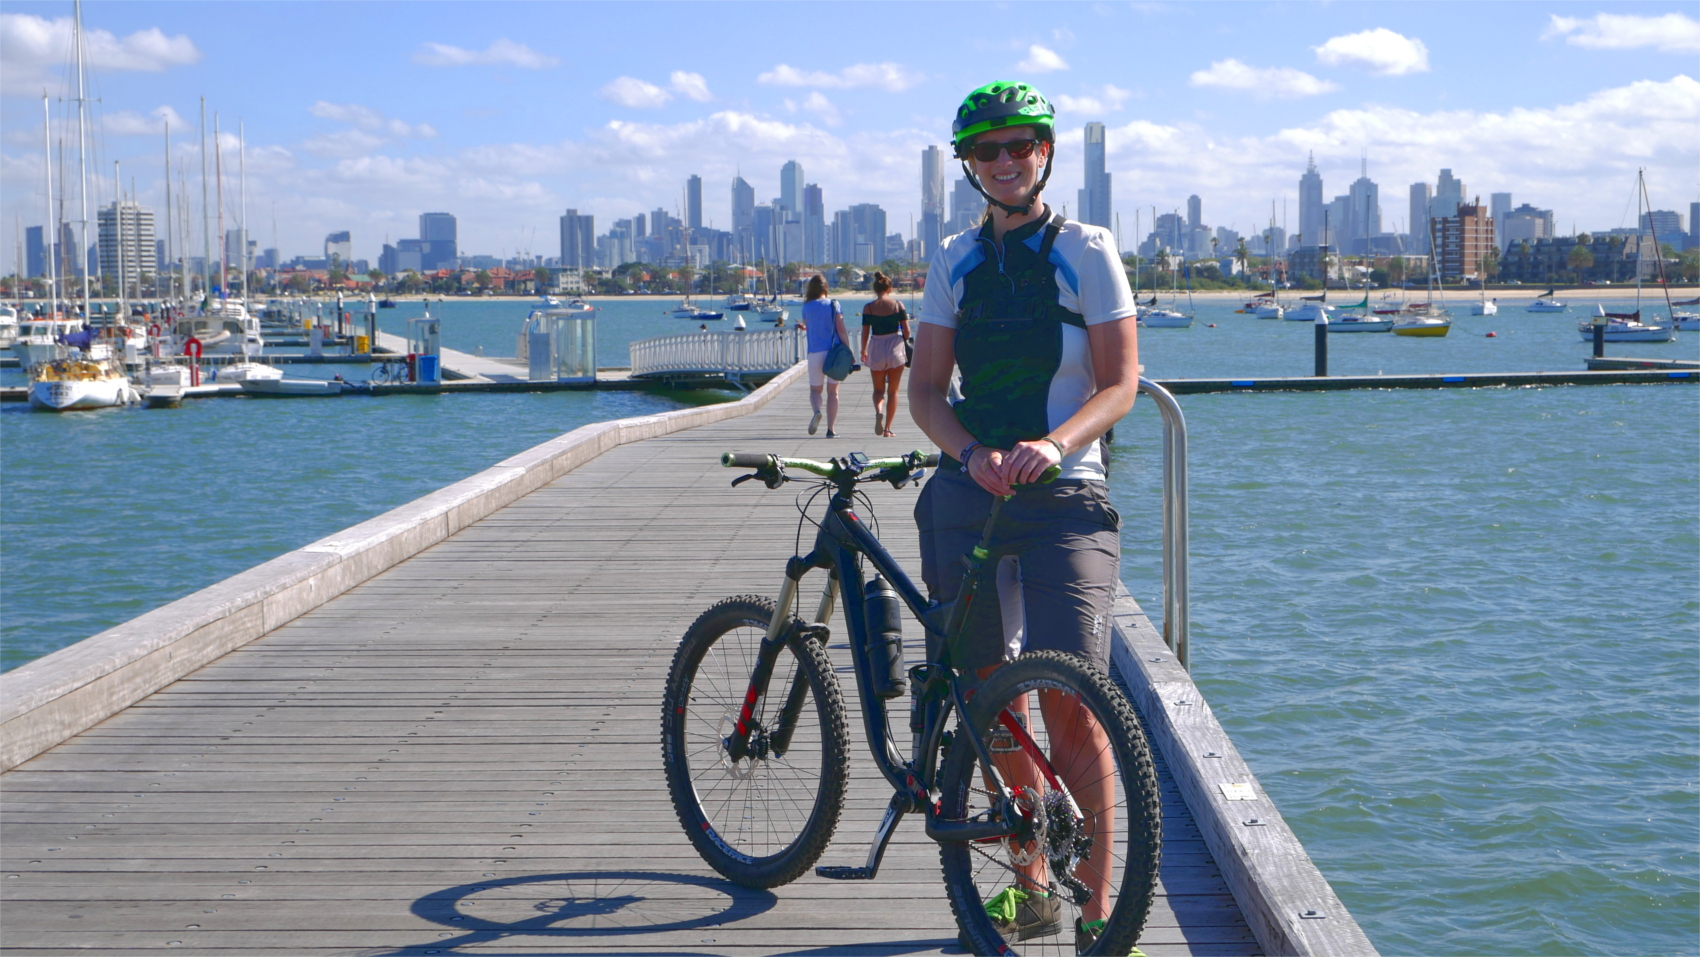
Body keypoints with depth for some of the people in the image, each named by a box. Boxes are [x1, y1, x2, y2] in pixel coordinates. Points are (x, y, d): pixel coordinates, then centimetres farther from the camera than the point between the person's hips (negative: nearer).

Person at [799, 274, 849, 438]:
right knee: (832, 391, 9)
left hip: (815, 353, 0)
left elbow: (809, 328, 11)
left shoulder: (807, 307, 1)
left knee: (815, 389, 15)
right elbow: (841, 331, -5)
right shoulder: (833, 305, -2)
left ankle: (816, 411, -18)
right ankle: (831, 429, 4)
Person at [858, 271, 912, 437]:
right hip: (895, 348, 0)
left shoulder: (868, 308, -5)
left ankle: (878, 411, -17)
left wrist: (863, 352, 12)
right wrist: (904, 342, 16)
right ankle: (887, 428, 9)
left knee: (878, 389, 14)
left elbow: (865, 333, -3)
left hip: (876, 349, 0)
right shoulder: (898, 305, -4)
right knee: (892, 391, 11)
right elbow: (906, 331, -5)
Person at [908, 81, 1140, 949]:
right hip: (967, 491, 4)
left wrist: (1053, 444, -22)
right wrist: (974, 454, -13)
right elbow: (925, 390, 7)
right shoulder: (955, 261, 12)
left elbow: (1120, 383, -3)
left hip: (1062, 495, -4)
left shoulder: (1086, 251, 2)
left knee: (1069, 710, -12)